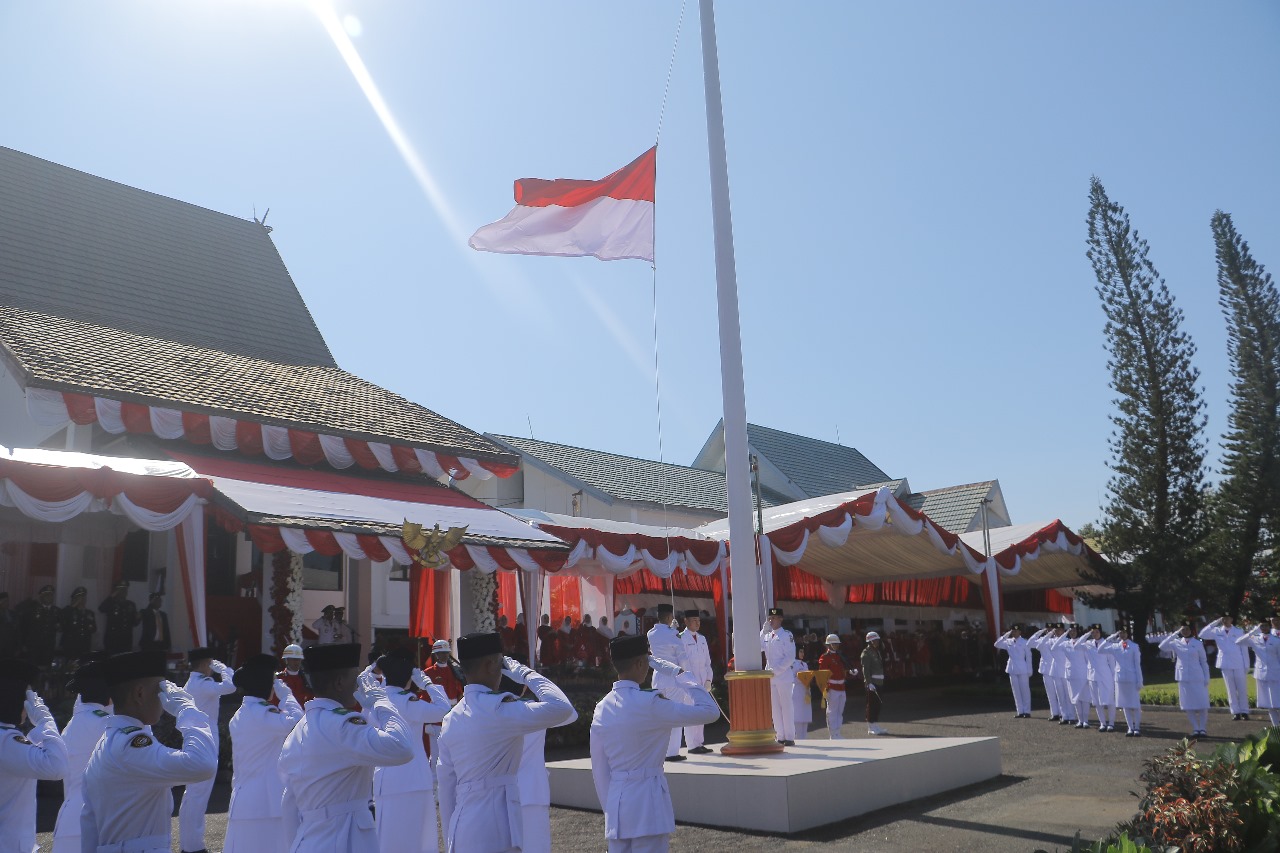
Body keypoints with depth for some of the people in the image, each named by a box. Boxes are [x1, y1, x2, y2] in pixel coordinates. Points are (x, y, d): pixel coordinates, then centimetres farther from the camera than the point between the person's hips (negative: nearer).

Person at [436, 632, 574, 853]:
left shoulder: (451, 718, 10)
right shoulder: (498, 710, -14)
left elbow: (446, 783, 13)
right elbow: (562, 708, -21)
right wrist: (527, 674, -6)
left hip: (461, 832, 8)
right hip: (494, 834, -8)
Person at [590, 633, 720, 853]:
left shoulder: (602, 708, 5)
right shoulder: (648, 704, -15)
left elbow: (599, 770, 11)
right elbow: (709, 711, -14)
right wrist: (680, 675, -6)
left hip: (615, 803, 6)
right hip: (647, 802, -6)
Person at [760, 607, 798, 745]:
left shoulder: (786, 635, -6)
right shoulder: (766, 636, 14)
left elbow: (790, 657, -11)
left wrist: (776, 670, -17)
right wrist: (764, 630, 0)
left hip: (784, 676, -6)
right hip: (770, 678, 6)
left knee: (786, 707, -2)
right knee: (775, 708, 8)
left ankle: (789, 738, 3)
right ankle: (780, 737, 14)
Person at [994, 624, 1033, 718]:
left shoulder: (1025, 642, -5)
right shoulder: (1008, 642, 8)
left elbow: (1028, 657, -3)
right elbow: (997, 645, 1)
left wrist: (1029, 670, -4)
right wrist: (1005, 636, -7)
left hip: (1022, 669, -5)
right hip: (1012, 669, 5)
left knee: (1025, 690, 1)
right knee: (1016, 691, 7)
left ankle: (1027, 711, 7)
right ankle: (1020, 711, 13)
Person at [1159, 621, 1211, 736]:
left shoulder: (1198, 643, 1)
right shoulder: (1177, 643, 6)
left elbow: (1204, 662, 4)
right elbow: (1162, 646, -8)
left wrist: (1206, 679, -1)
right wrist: (1175, 634, -9)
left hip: (1197, 678, -2)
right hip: (1183, 678, 2)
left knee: (1202, 704, -2)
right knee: (1188, 706, 4)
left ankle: (1202, 728, 7)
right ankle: (1195, 729, 10)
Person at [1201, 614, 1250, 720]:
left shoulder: (1239, 632, 2)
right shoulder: (1217, 631, 4)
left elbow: (1244, 649, 2)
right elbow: (1202, 635, -8)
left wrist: (1246, 666, -1)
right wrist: (1215, 623, -12)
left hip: (1239, 665, -1)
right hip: (1225, 665, 1)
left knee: (1242, 689, 3)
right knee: (1231, 689, 4)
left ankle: (1244, 712, 10)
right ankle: (1236, 712, 8)